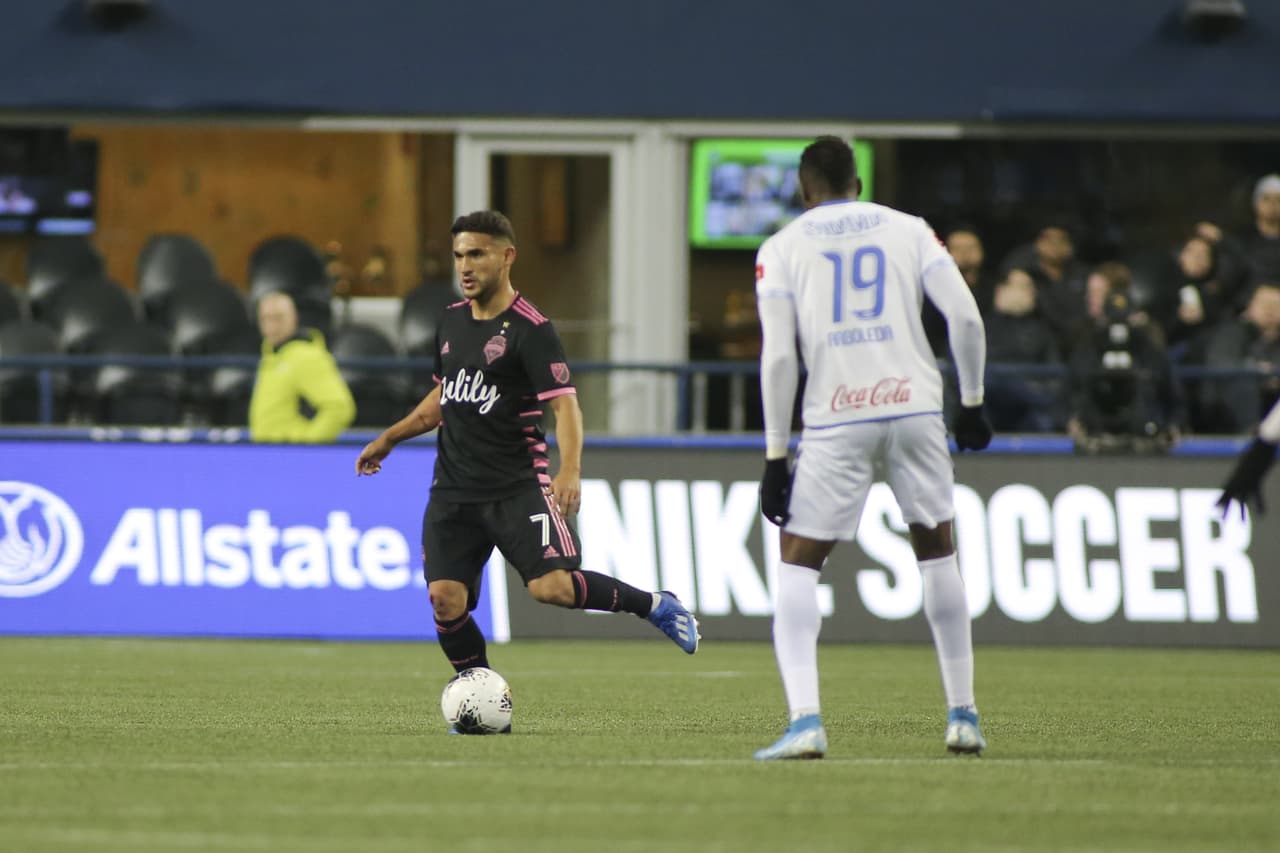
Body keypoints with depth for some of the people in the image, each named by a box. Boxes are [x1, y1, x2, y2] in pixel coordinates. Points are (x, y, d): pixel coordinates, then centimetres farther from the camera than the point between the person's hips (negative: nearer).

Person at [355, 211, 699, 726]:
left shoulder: (530, 329, -10)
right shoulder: (452, 321, 12)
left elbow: (564, 403, -18)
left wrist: (570, 470, -34)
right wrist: (388, 440, 28)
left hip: (518, 485, -6)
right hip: (454, 488, 6)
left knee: (551, 586, -22)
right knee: (446, 598, -11)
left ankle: (654, 606, 3)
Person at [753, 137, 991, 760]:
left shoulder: (782, 247, 6)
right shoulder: (908, 230, 11)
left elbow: (778, 356, -2)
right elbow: (965, 316, 2)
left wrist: (776, 456, 0)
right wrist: (971, 402, 14)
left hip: (836, 420, -2)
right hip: (915, 404, 2)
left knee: (798, 565, 5)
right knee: (936, 551, 20)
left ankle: (805, 721, -12)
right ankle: (963, 716, 21)